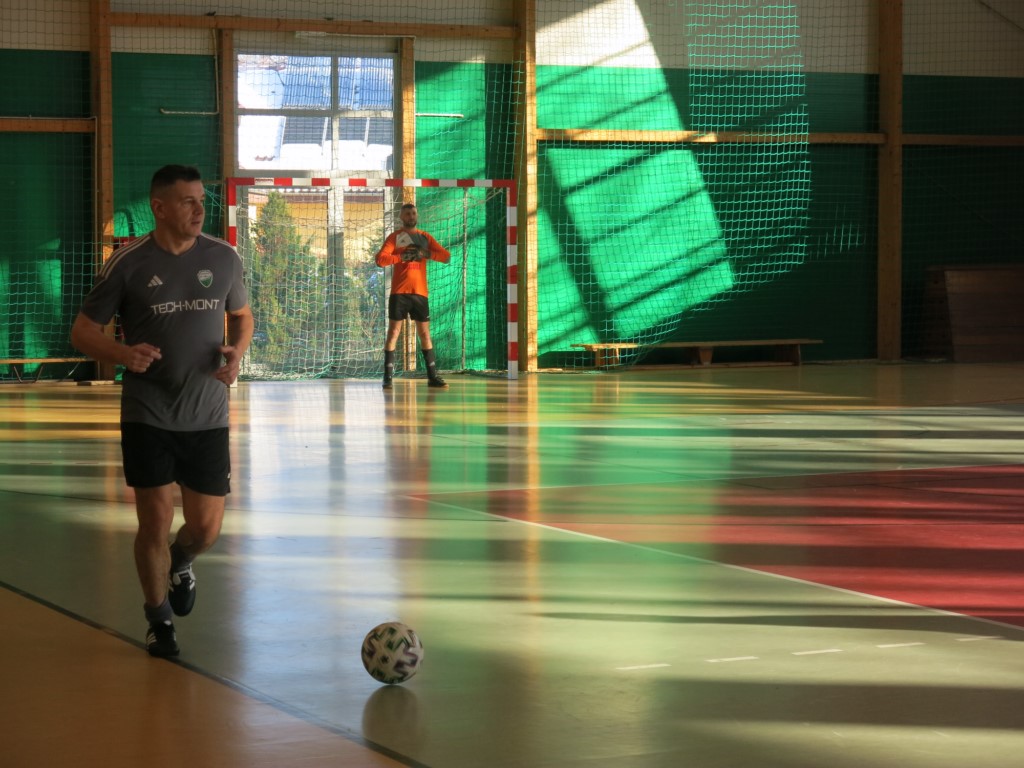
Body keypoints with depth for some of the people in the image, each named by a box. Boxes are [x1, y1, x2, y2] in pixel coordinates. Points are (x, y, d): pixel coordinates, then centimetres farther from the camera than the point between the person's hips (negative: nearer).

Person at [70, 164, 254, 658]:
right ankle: (159, 620, 22)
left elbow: (242, 315, 17)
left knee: (206, 528, 1)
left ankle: (180, 563, 39)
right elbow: (83, 331, -2)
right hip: (147, 417, -2)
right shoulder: (128, 263, -7)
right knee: (155, 523, -2)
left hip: (207, 417, 2)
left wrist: (237, 351, -6)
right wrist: (122, 354, -23)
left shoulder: (223, 258, 1)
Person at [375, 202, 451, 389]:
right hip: (400, 292, -3)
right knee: (393, 333, -5)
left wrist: (425, 254, -11)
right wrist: (401, 257, -19)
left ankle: (433, 376, 11)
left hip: (420, 292, 3)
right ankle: (388, 377, -4)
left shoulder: (425, 237, 12)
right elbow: (380, 259, -10)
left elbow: (446, 256, 3)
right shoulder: (395, 237, 3)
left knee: (425, 334, 6)